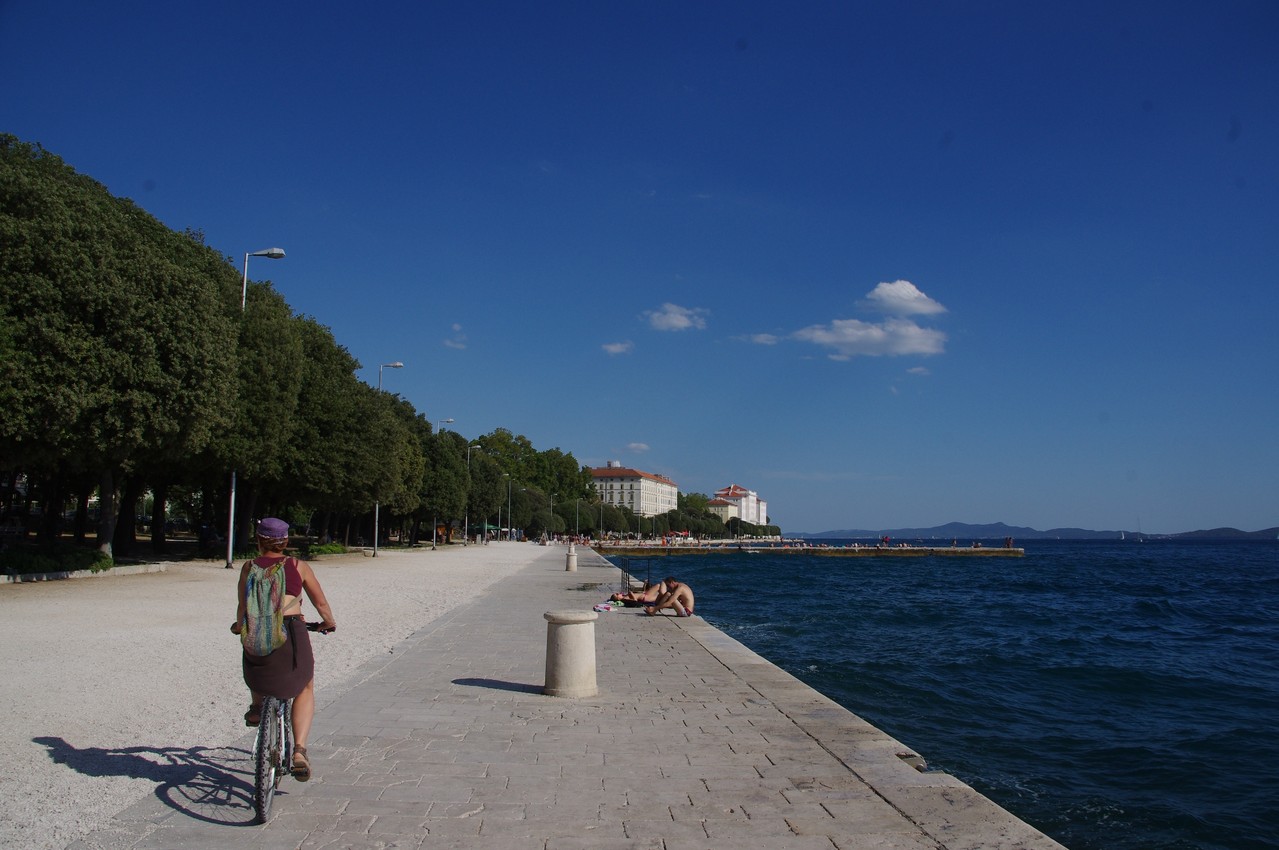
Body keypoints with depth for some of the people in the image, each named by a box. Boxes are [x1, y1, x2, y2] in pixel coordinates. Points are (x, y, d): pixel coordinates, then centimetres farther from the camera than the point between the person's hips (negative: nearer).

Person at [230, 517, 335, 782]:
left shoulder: (249, 567, 9)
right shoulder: (298, 566, 8)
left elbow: (242, 609, 8)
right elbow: (321, 603, 13)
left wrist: (239, 626, 29)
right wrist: (329, 623, 31)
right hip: (292, 634, -1)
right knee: (305, 688, 20)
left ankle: (256, 705, 28)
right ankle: (299, 750, 5)